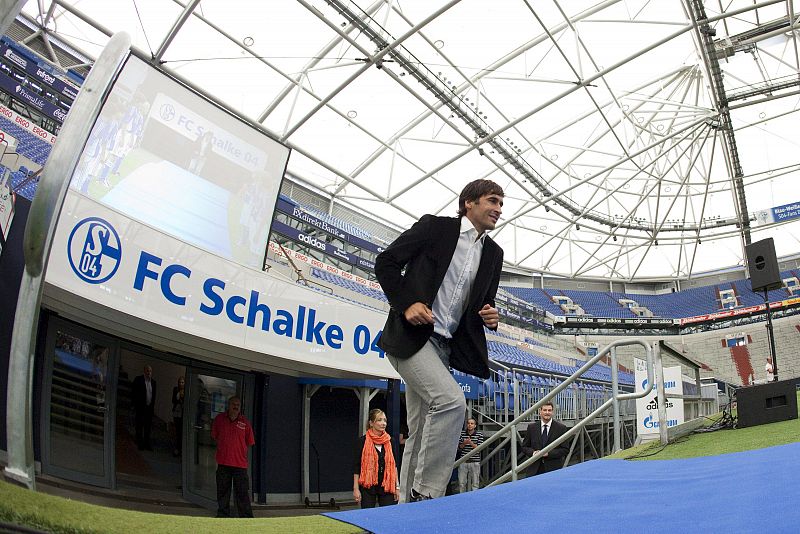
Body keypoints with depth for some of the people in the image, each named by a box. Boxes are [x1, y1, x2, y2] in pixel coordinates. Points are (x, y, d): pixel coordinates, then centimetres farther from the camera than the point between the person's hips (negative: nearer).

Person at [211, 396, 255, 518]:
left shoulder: (244, 422, 1)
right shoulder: (219, 419, 4)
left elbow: (249, 442, 10)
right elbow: (214, 436, 13)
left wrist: (240, 451, 6)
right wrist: (223, 448, 8)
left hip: (240, 463, -1)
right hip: (223, 462, 1)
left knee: (242, 492, -2)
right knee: (222, 491, 11)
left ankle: (246, 516, 5)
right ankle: (223, 514, 25)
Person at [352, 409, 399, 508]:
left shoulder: (389, 441, 6)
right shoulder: (363, 441, -6)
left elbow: (394, 465, 11)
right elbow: (356, 466, -4)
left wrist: (397, 487, 8)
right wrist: (356, 488, -8)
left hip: (386, 485, 3)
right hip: (368, 485, -3)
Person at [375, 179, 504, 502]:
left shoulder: (493, 253, 14)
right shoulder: (434, 227, -2)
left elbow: (485, 302, 24)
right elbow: (385, 262, -2)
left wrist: (490, 316, -1)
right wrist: (406, 303, -15)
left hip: (444, 346, 7)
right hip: (410, 335, -7)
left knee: (421, 433, 7)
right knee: (451, 401, -24)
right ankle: (427, 493, -15)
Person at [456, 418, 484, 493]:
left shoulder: (479, 434, -1)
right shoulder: (462, 433, 4)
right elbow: (459, 448, 8)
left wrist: (471, 443, -20)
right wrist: (464, 443, -13)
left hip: (475, 462, -1)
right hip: (463, 461, 2)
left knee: (475, 483, 1)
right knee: (461, 483, 4)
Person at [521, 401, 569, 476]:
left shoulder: (561, 428, 1)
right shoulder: (532, 427, 8)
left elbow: (565, 449, -1)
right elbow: (524, 447, 12)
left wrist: (549, 453, -13)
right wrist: (533, 452, -10)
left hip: (553, 470, -2)